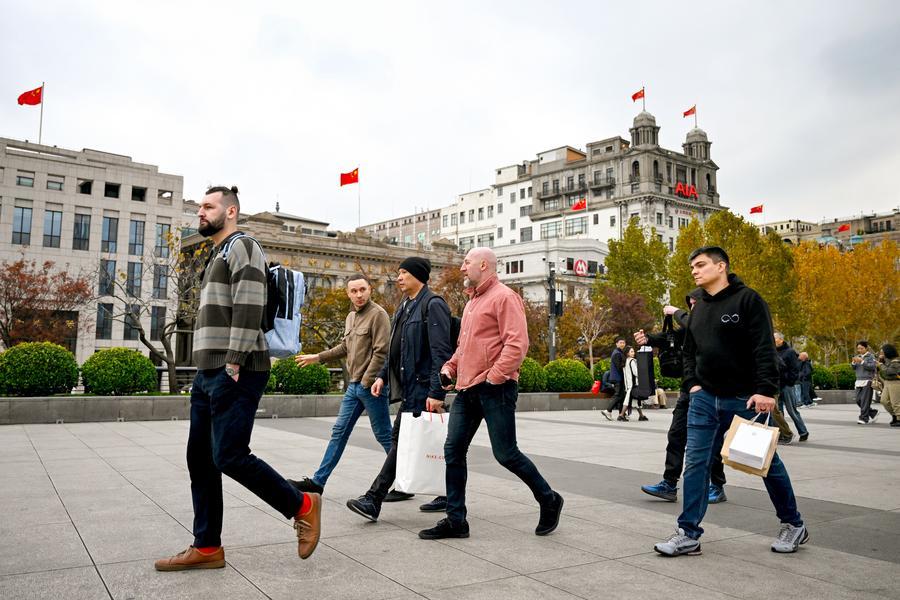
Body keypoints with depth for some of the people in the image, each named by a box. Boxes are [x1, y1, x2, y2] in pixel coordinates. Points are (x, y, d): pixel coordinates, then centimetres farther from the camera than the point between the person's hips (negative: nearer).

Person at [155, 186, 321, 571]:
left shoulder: (242, 247, -5)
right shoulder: (217, 257, 25)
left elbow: (248, 310, -17)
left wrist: (233, 365, -23)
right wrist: (207, 369, 19)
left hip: (233, 374, -10)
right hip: (208, 373, 10)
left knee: (230, 457, -12)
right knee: (200, 460, 8)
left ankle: (302, 506, 4)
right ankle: (207, 547, 16)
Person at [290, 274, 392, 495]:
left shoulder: (378, 314, -12)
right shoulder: (350, 317, 14)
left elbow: (381, 353, -17)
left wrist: (367, 382, -16)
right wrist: (318, 357, 25)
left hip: (371, 386, -8)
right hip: (354, 386, 8)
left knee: (384, 435, 0)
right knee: (339, 432, 11)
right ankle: (318, 481, 17)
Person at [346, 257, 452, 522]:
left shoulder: (433, 304, -11)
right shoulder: (405, 306, 18)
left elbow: (441, 352, -18)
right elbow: (396, 349, 24)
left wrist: (437, 392, -22)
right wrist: (383, 376, 14)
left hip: (422, 387, -10)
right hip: (409, 385, 10)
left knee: (402, 440, -8)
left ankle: (373, 500, -5)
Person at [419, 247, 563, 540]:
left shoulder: (504, 297, -9)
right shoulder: (471, 302, 21)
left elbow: (517, 344, -18)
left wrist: (493, 377, -20)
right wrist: (449, 368, 14)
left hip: (495, 389, -9)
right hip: (467, 390, 9)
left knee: (505, 453, -2)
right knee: (453, 450, 4)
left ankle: (549, 501, 21)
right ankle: (455, 520, 13)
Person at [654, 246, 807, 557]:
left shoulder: (747, 300, -8)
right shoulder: (698, 310, 12)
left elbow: (765, 349, -16)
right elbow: (689, 351, 20)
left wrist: (766, 390, -23)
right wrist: (692, 383, 6)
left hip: (745, 400, -5)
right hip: (704, 399, 5)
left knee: (766, 462, 10)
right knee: (695, 464, -1)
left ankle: (793, 525, 30)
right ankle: (688, 534, 4)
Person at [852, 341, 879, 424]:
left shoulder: (871, 356, -1)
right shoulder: (858, 356, 16)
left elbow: (872, 366, -14)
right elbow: (854, 368, 15)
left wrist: (862, 361, -19)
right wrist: (853, 362, -4)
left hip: (867, 381, -7)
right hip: (859, 381, 7)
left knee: (865, 400, -11)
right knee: (858, 400, 5)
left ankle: (864, 418, -9)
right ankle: (873, 413, 22)